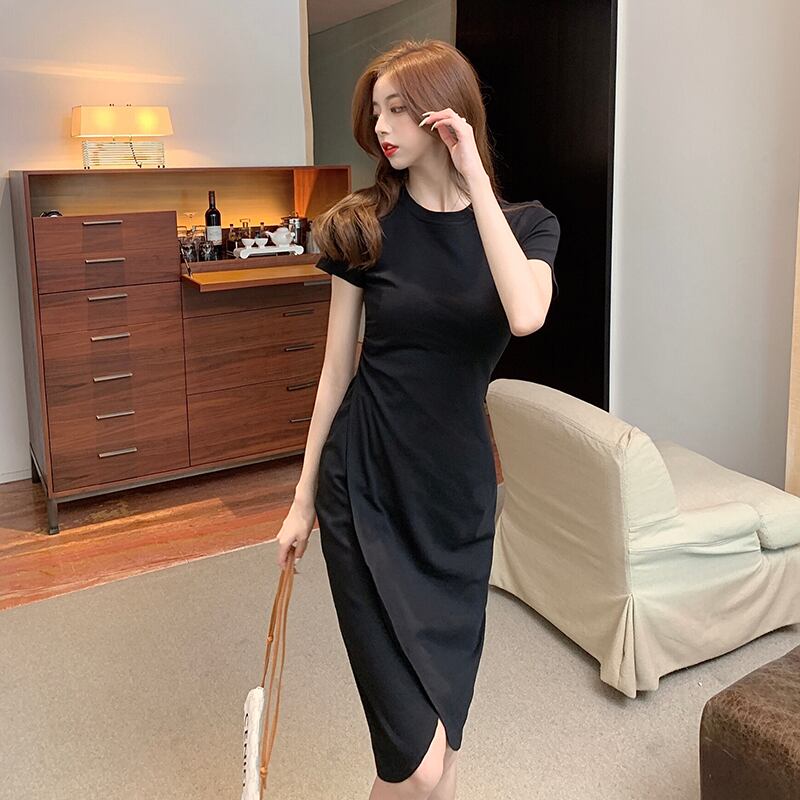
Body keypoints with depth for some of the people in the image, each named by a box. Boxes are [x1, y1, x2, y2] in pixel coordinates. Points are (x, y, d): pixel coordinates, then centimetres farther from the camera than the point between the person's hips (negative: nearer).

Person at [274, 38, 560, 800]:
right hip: (365, 487, -2)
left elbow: (525, 315, -23)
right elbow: (336, 369, 4)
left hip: (458, 487, 2)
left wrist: (474, 177, -19)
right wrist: (303, 497, 8)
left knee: (443, 714, 13)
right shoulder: (363, 226, -1)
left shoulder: (524, 224, 0)